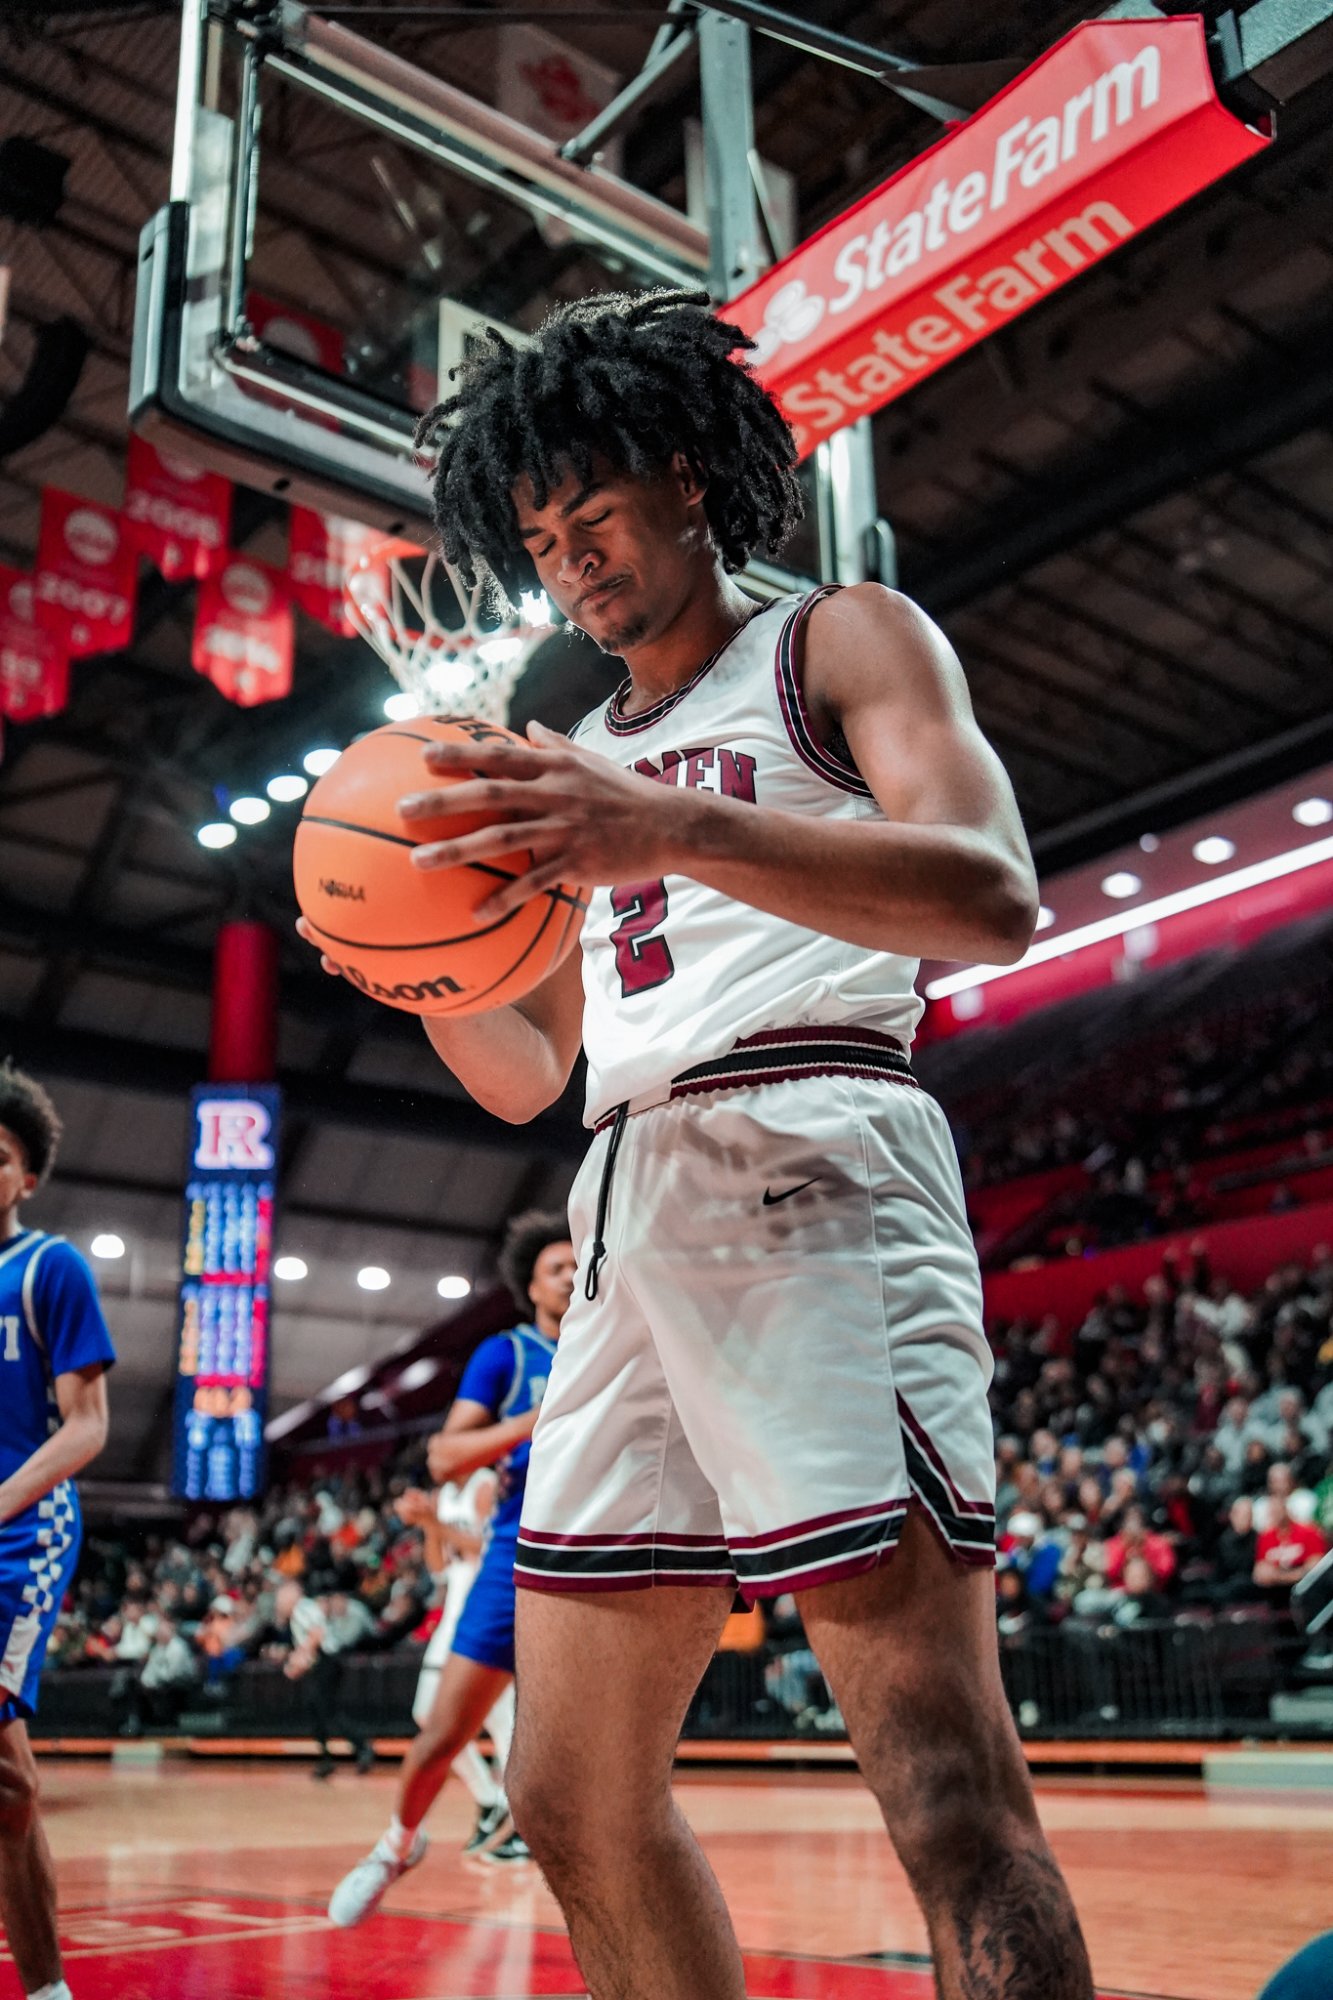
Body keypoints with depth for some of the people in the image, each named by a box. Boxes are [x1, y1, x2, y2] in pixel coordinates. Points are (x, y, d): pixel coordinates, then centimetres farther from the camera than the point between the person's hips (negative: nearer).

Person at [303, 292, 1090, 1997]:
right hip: (629, 1218, 7)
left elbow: (993, 895, -10)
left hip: (813, 1171, -7)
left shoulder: (843, 642, 9)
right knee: (574, 1802, 7)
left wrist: (672, 829, -23)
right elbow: (526, 1076, 26)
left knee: (947, 1789, -13)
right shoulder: (582, 761, 27)